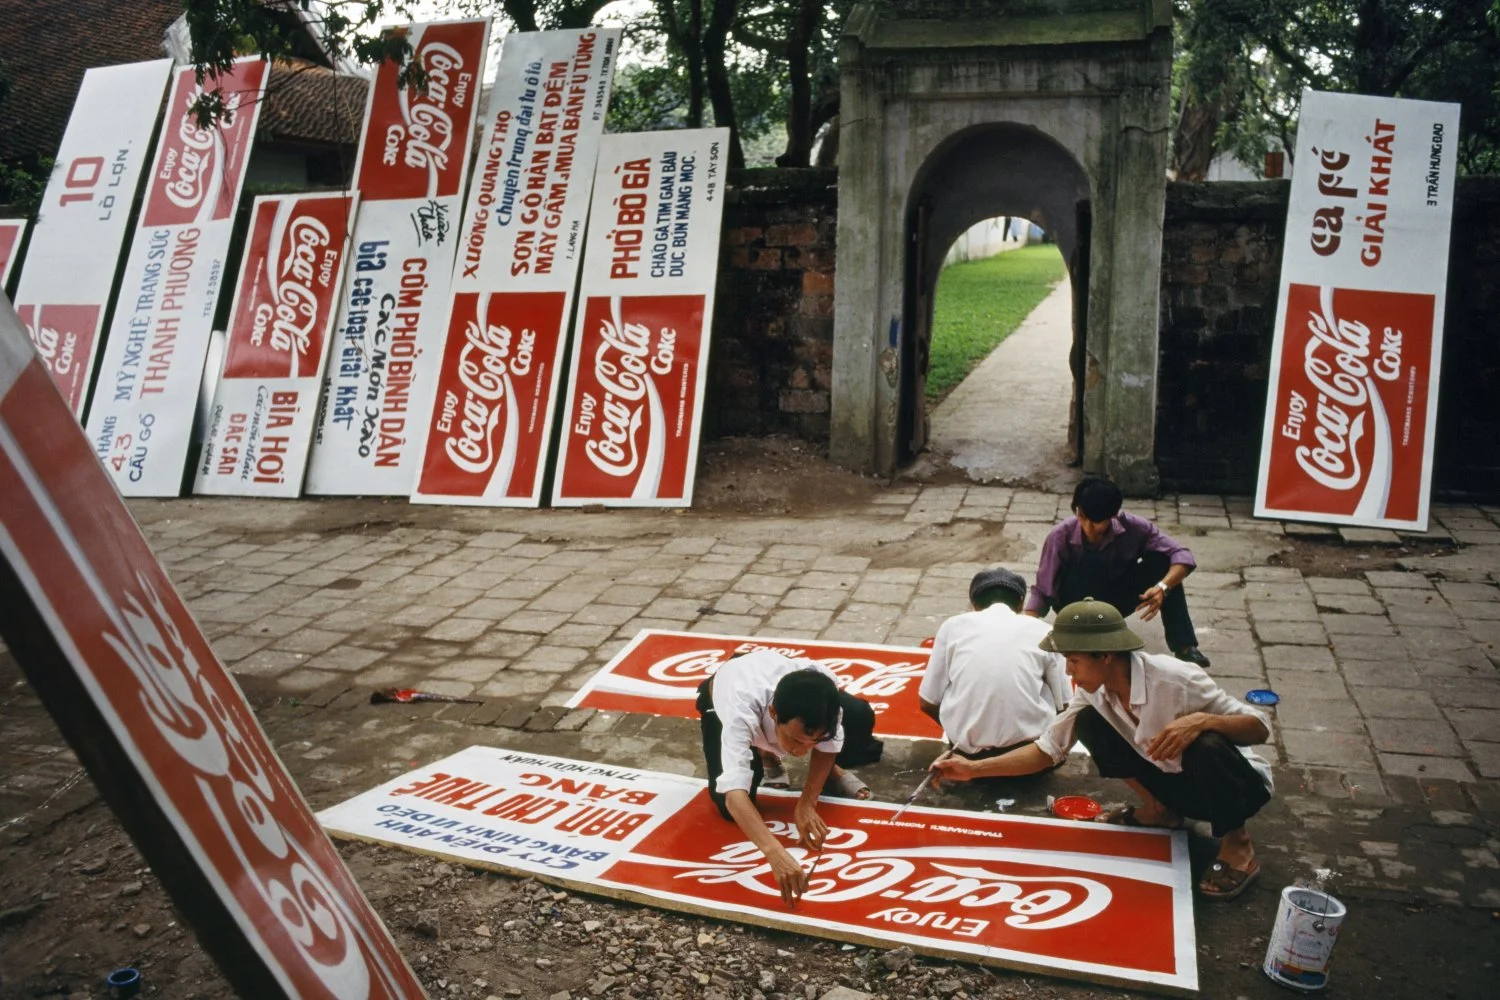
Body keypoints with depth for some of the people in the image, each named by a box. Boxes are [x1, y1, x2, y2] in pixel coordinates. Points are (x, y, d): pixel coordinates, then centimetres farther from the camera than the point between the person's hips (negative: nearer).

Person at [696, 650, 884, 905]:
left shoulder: (824, 687, -40)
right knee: (729, 807, -19)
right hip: (722, 699, -1)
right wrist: (775, 853, -73)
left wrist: (806, 804, -30)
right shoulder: (740, 711, -50)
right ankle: (761, 751, 15)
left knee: (860, 717, -22)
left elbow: (828, 744, -20)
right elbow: (734, 792, -60)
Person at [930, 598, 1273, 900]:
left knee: (1205, 745, -39)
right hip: (1175, 781, 5)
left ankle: (1237, 846, -11)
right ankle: (1159, 810, 7)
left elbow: (1259, 727, -25)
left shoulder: (1176, 680, -31)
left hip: (1237, 784, -5)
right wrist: (974, 769, -14)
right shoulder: (1093, 693, -13)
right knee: (1088, 722, -11)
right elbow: (1048, 749, -6)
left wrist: (1201, 720, -45)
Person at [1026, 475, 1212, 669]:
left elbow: (1181, 554, -21)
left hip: (1115, 602, 3)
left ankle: (1184, 647, -21)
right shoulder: (1060, 536, -25)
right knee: (1090, 563, -33)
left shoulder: (1132, 527, -21)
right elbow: (1042, 590, -20)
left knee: (1161, 559, -21)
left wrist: (1163, 587, -40)